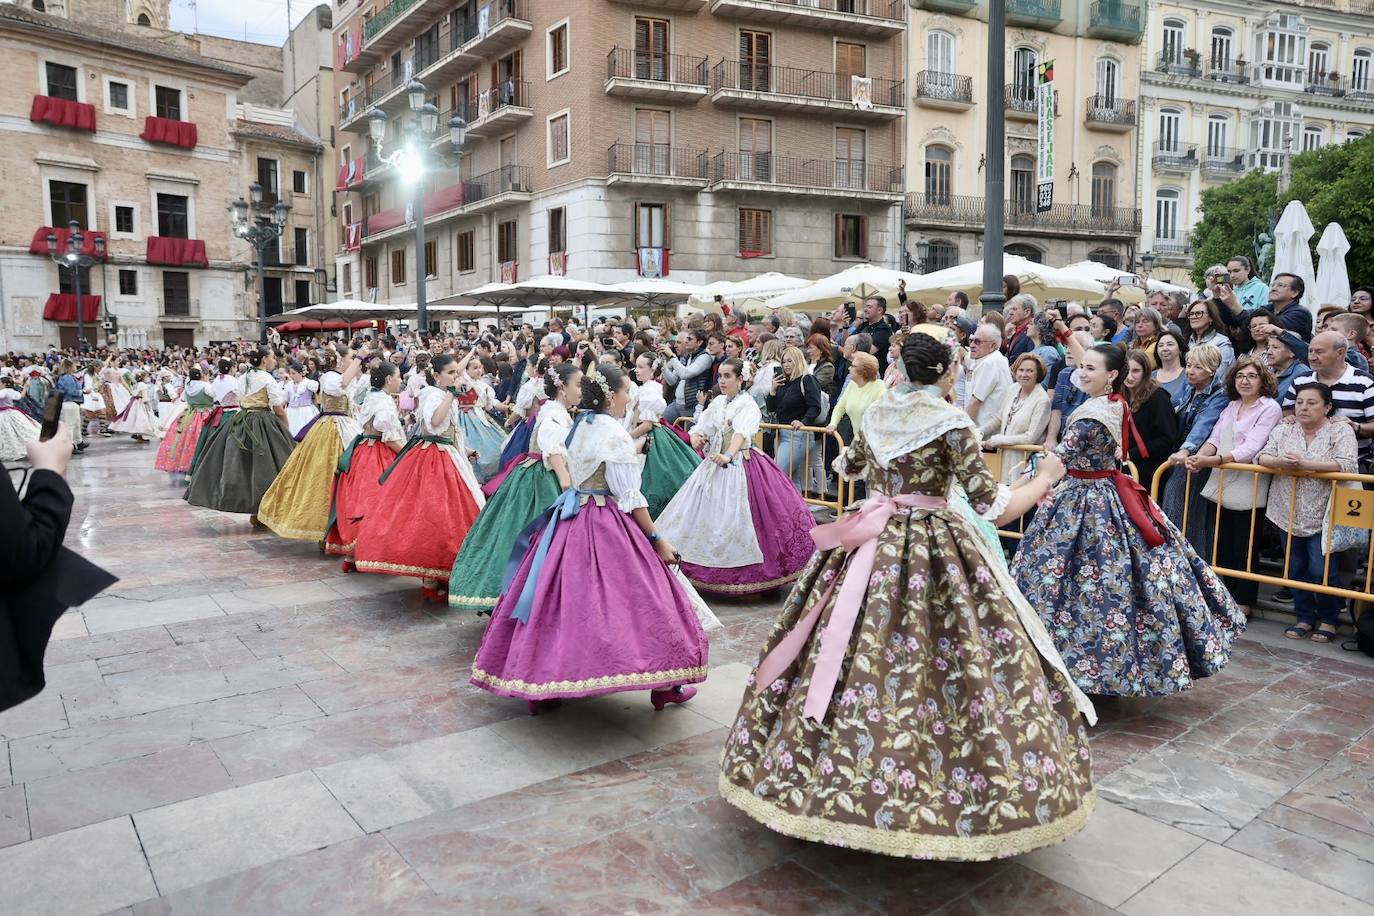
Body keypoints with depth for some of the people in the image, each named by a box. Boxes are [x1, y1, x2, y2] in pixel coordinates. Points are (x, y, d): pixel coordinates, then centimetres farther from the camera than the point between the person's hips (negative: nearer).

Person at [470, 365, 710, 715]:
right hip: (607, 524, -9)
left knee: (559, 599, 11)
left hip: (571, 519, 9)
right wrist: (657, 539, -10)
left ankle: (539, 686, 15)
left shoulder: (580, 426, 11)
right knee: (641, 601, 0)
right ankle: (662, 685, 9)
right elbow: (629, 497, -15)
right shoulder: (614, 433, -14)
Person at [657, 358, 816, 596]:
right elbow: (700, 427, 6)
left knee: (738, 518, -10)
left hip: (740, 467, -7)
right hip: (715, 465, 7)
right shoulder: (717, 402, 11)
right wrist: (695, 437, -18)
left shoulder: (747, 404, -10)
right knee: (705, 513, 6)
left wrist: (729, 455, -45)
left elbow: (741, 433, -28)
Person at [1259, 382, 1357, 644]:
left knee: (1321, 570, -5)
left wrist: (1304, 463, -23)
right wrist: (1279, 462, -20)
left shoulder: (1341, 431, -3)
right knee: (1296, 569, 9)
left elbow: (1346, 465, -17)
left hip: (1323, 517, -4)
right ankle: (1304, 617, 24)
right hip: (1290, 515, 4)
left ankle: (1329, 619, 16)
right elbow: (1261, 457, 2)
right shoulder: (1283, 430, 10)